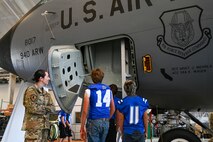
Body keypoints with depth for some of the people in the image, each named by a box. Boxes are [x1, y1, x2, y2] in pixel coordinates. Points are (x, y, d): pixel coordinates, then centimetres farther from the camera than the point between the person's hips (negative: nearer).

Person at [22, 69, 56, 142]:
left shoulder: (46, 94, 17)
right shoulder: (31, 90, -7)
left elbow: (52, 108, 9)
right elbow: (32, 108, -17)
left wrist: (40, 107, -8)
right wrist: (45, 108, -2)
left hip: (44, 125, 8)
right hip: (34, 126, -7)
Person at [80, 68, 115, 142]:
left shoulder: (89, 90, -5)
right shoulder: (108, 90, 9)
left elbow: (85, 111, -9)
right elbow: (113, 109, 14)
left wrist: (82, 128, -3)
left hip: (93, 122, -4)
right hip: (105, 122, 5)